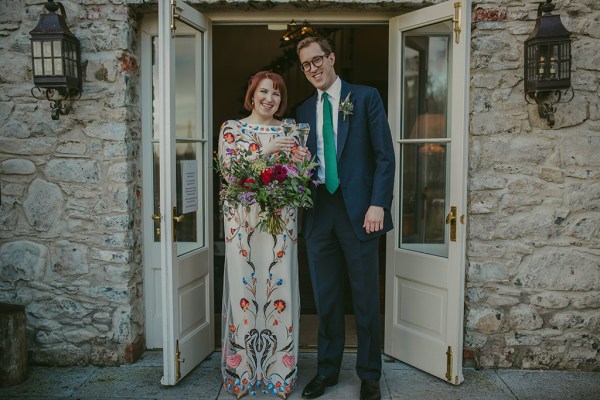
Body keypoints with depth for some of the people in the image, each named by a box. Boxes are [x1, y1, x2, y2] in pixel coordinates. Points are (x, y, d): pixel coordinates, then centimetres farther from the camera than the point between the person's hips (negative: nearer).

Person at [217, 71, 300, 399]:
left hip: (281, 220, 2)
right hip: (243, 220, -1)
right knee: (244, 287, 0)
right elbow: (227, 168, -8)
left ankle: (279, 370, 17)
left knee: (280, 286, 2)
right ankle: (243, 372, 16)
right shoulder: (231, 128, 6)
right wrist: (264, 151, -16)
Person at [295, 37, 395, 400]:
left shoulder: (366, 97, 2)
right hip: (319, 212, 4)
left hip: (359, 211, -4)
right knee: (326, 298, 12)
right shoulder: (304, 111, 15)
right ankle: (327, 371, 27)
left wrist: (378, 204, -13)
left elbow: (385, 155, -4)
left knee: (366, 298, 5)